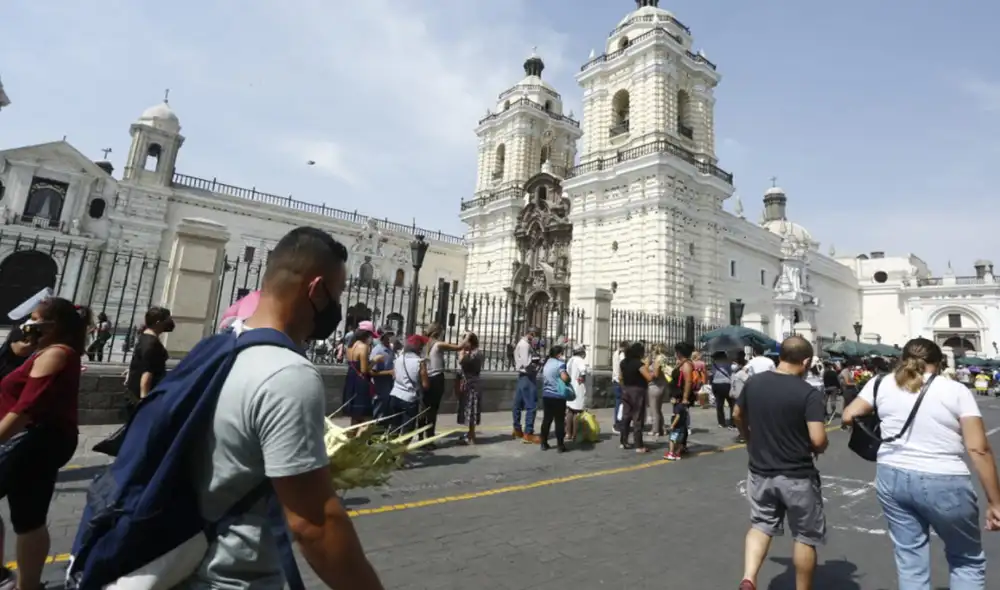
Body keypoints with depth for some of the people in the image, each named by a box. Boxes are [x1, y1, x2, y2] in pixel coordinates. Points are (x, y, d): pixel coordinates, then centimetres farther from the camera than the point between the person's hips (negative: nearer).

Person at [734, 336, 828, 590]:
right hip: (797, 476, -4)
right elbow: (818, 440, -23)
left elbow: (737, 416, 10)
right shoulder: (809, 394, -17)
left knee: (761, 526, 19)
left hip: (760, 472, 4)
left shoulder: (753, 382, -3)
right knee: (805, 536, 17)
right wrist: (820, 449, 1)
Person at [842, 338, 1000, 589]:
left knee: (910, 561, 14)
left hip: (892, 477, 2)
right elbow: (979, 449, -8)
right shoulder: (957, 390, -3)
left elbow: (848, 416, 3)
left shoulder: (882, 383, 3)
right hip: (944, 483, -2)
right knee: (967, 560, 21)